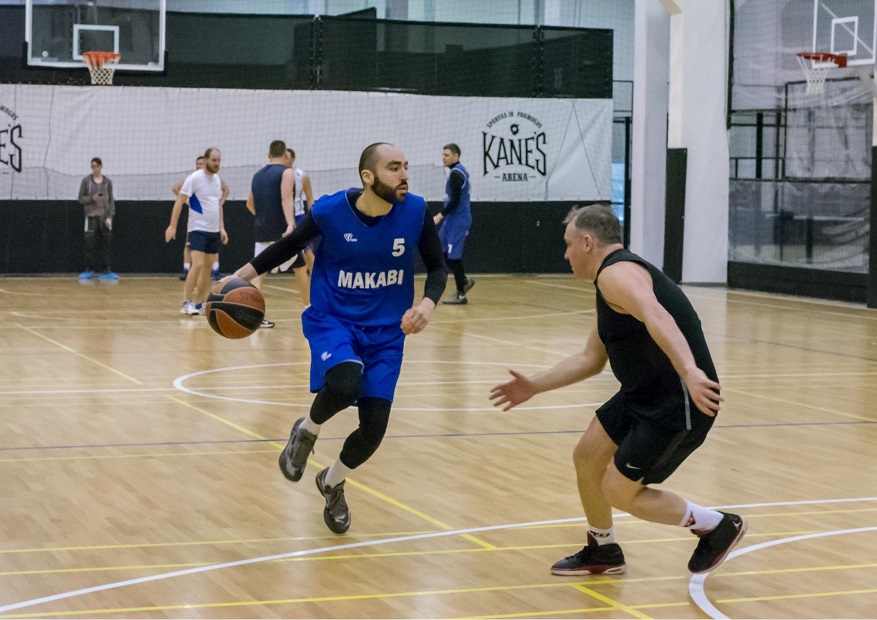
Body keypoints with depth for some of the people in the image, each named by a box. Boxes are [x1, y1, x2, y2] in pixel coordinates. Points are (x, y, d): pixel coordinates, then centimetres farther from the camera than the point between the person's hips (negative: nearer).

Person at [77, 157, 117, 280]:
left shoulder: (107, 182, 6)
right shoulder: (86, 181, 2)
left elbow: (111, 200, 6)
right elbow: (81, 198, 4)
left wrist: (110, 216, -3)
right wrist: (92, 198, -14)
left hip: (105, 217, 1)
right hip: (91, 217, -1)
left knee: (105, 244, 1)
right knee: (90, 245, -3)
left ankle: (105, 270, 5)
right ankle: (89, 270, 3)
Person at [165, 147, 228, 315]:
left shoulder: (217, 179, 9)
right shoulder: (194, 178, -12)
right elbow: (179, 201, -13)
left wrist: (222, 227, 13)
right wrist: (172, 226, -19)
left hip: (214, 230, 7)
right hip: (198, 229, -7)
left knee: (208, 267, 8)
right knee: (197, 265, -17)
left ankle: (200, 303, 15)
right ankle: (186, 303, -12)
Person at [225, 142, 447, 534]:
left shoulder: (415, 212, -13)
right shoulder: (330, 211, -17)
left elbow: (437, 268, 0)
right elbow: (290, 245, 3)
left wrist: (428, 303, -19)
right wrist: (244, 275, -3)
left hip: (385, 330, 3)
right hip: (332, 320, -2)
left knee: (374, 426, -4)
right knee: (345, 385, -34)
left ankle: (332, 484, 30)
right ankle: (306, 432, 2)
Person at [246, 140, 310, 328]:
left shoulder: (257, 175, 15)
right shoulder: (287, 172, -4)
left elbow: (250, 204, 27)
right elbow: (286, 199, -20)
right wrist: (291, 224, -31)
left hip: (262, 232, 4)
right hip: (283, 231, -4)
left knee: (258, 271, 3)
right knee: (300, 269, 11)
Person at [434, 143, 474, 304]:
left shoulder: (456, 174, -16)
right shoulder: (461, 172, 14)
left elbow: (454, 201, -22)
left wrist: (440, 215, -19)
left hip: (457, 220, -10)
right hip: (453, 219, 10)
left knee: (453, 256, -6)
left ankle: (461, 295, 0)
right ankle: (464, 281, 20)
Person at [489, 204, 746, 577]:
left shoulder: (616, 273, -16)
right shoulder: (614, 279, 17)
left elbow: (656, 318, -37)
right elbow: (591, 359, 26)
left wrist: (689, 370, -52)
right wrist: (534, 387, 25)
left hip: (678, 403, -10)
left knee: (619, 491, -3)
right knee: (587, 456, 15)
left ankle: (717, 527, 11)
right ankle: (603, 552, 33)